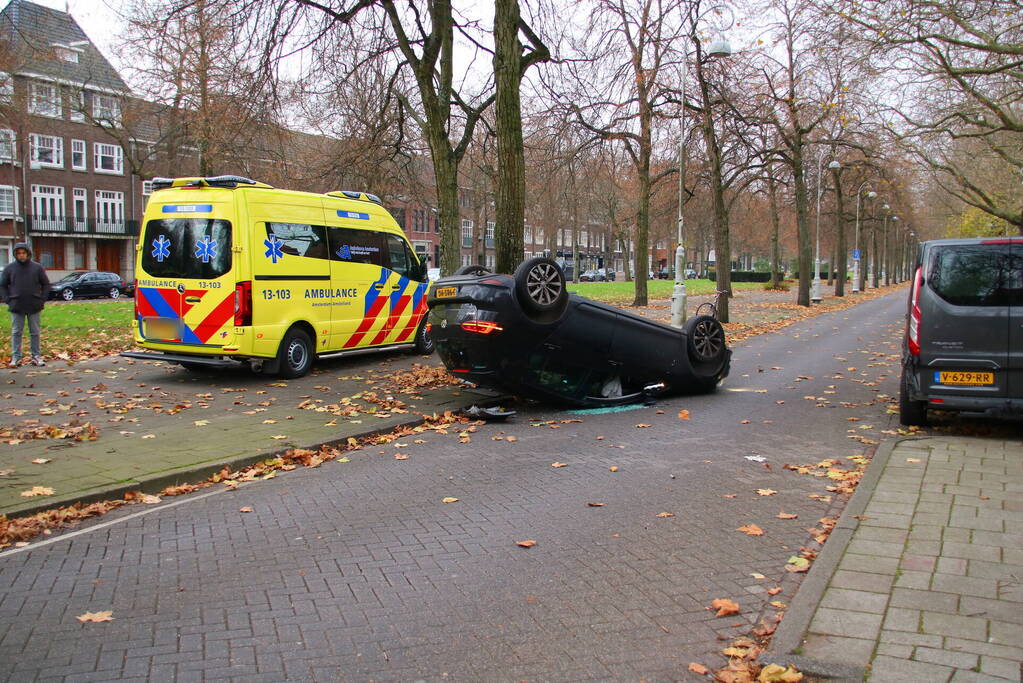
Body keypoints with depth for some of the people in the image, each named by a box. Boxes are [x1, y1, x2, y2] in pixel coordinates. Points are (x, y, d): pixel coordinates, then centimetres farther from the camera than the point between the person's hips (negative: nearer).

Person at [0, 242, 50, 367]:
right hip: (16, 307, 0)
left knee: (35, 333, 6)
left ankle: (36, 356, 13)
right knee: (16, 333, 3)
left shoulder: (37, 267, 2)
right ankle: (16, 358, 7)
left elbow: (46, 284, 8)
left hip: (34, 307, 0)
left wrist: (42, 299, -2)